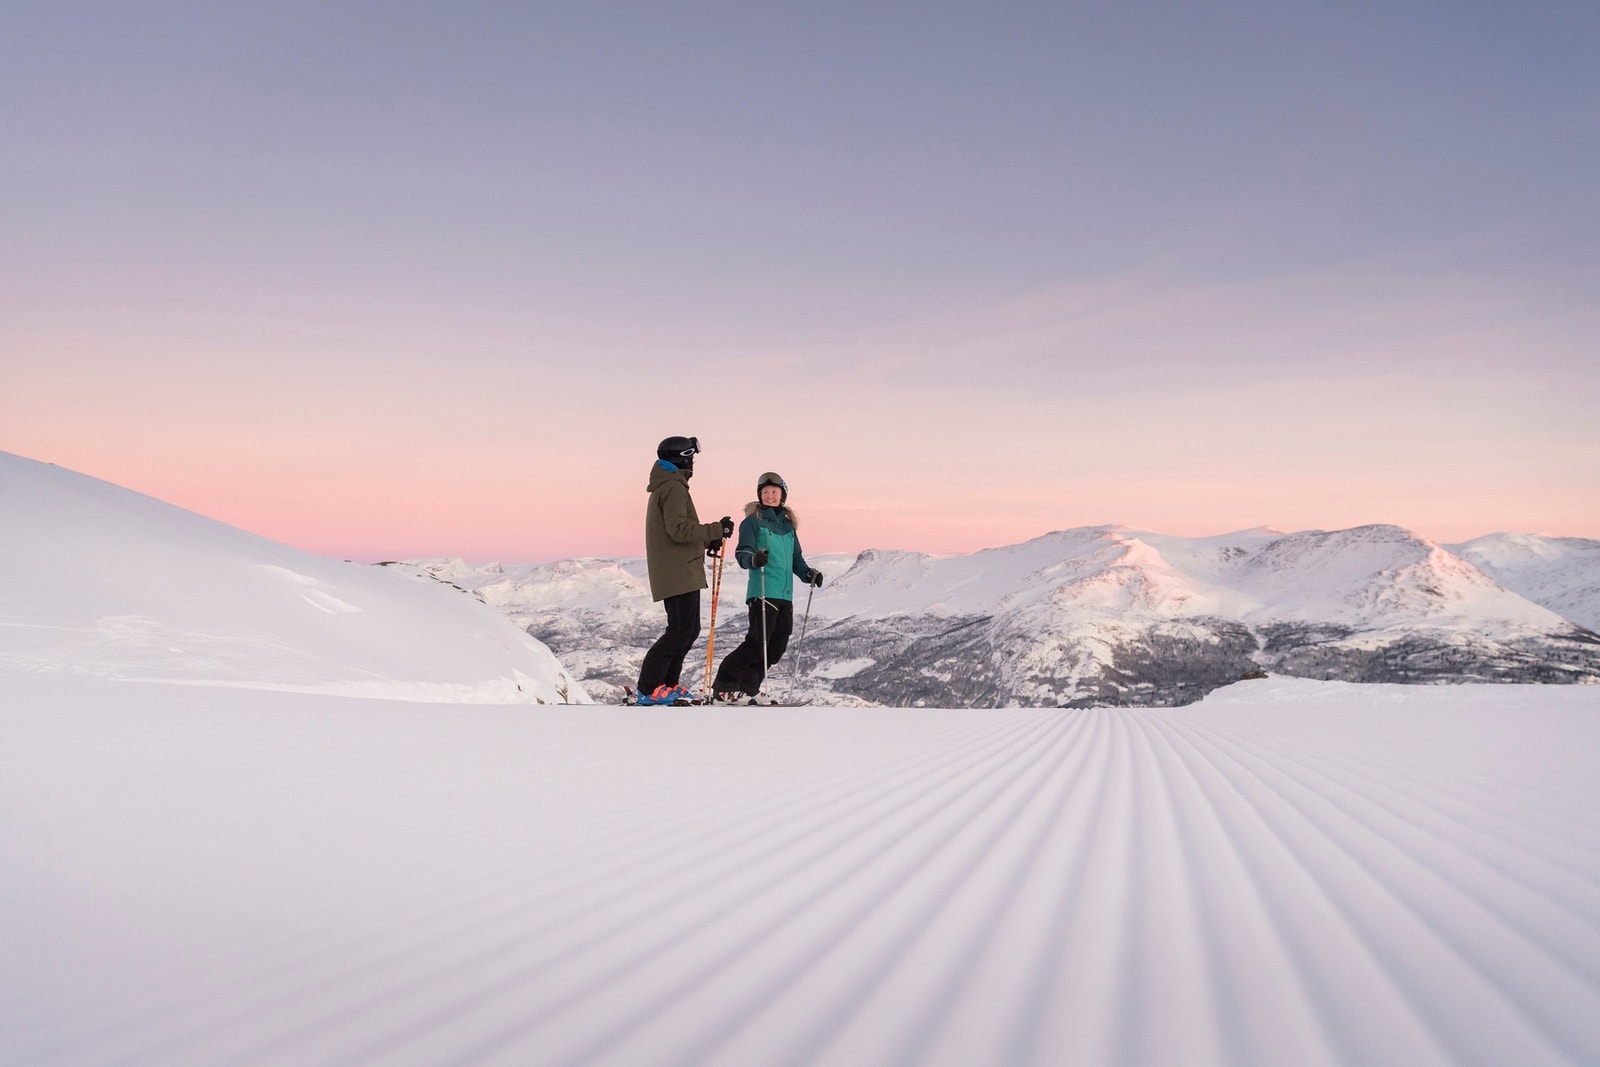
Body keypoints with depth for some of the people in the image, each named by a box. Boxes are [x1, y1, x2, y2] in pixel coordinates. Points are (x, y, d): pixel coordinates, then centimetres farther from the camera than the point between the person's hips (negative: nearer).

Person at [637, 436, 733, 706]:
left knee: (689, 630, 13)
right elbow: (679, 530, -21)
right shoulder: (673, 487, -12)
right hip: (679, 573, -11)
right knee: (681, 631, -10)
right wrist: (715, 530, -15)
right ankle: (649, 689, -8)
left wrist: (706, 540, 15)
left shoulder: (665, 486, 21)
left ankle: (667, 684, 15)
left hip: (678, 573, 11)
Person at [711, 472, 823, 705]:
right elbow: (742, 553, -10)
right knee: (757, 643, -14)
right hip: (763, 592, -7)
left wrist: (808, 573, 8)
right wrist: (754, 559, -31)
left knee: (777, 647, 3)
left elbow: (796, 558, 26)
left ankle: (747, 688, 13)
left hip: (785, 594, 7)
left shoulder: (788, 525, 21)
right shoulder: (753, 521, 2)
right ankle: (725, 686, -6)